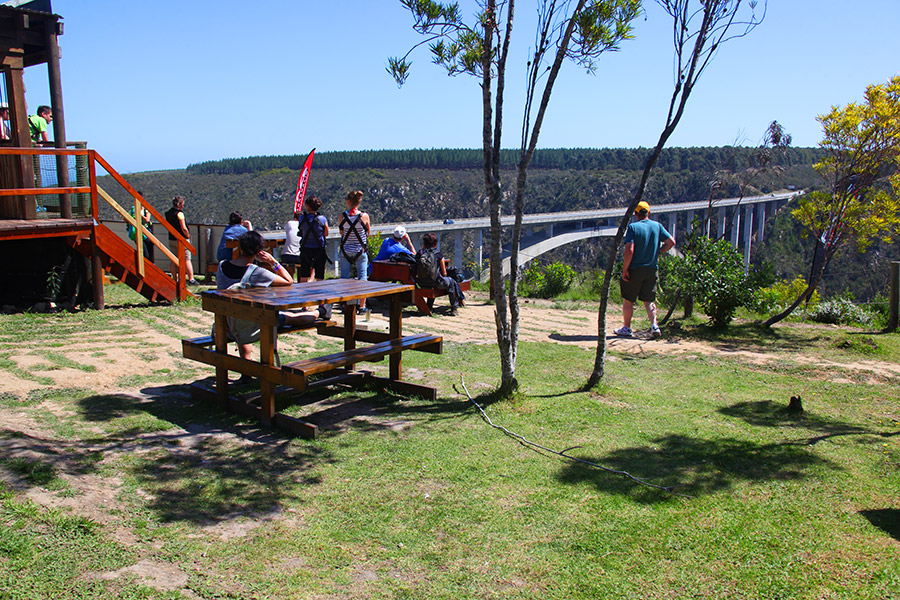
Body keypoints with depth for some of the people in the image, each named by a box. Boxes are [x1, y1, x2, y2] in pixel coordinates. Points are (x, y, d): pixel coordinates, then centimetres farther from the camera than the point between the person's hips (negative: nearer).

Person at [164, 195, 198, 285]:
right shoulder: (179, 213, -16)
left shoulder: (168, 213, 9)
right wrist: (188, 236, -5)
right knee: (187, 260, -3)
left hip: (171, 240, 7)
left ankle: (175, 280, 14)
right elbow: (183, 228, -20)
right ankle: (191, 279, -3)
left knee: (174, 261, 11)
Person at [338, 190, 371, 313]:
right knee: (362, 278, 6)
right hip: (360, 251, -1)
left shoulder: (343, 216, -8)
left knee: (344, 278, 11)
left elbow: (341, 233, 3)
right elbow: (368, 233, 1)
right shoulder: (364, 216, -10)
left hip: (345, 251, 1)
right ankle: (362, 306, 5)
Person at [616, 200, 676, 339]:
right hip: (651, 269, 4)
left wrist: (624, 269, -14)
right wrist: (658, 252, 13)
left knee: (628, 300, 9)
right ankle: (654, 326, -3)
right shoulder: (657, 226, 3)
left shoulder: (633, 227, -11)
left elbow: (629, 250, -19)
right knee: (649, 300, 12)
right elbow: (671, 242, 1)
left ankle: (626, 328, 14)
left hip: (634, 270, -4)